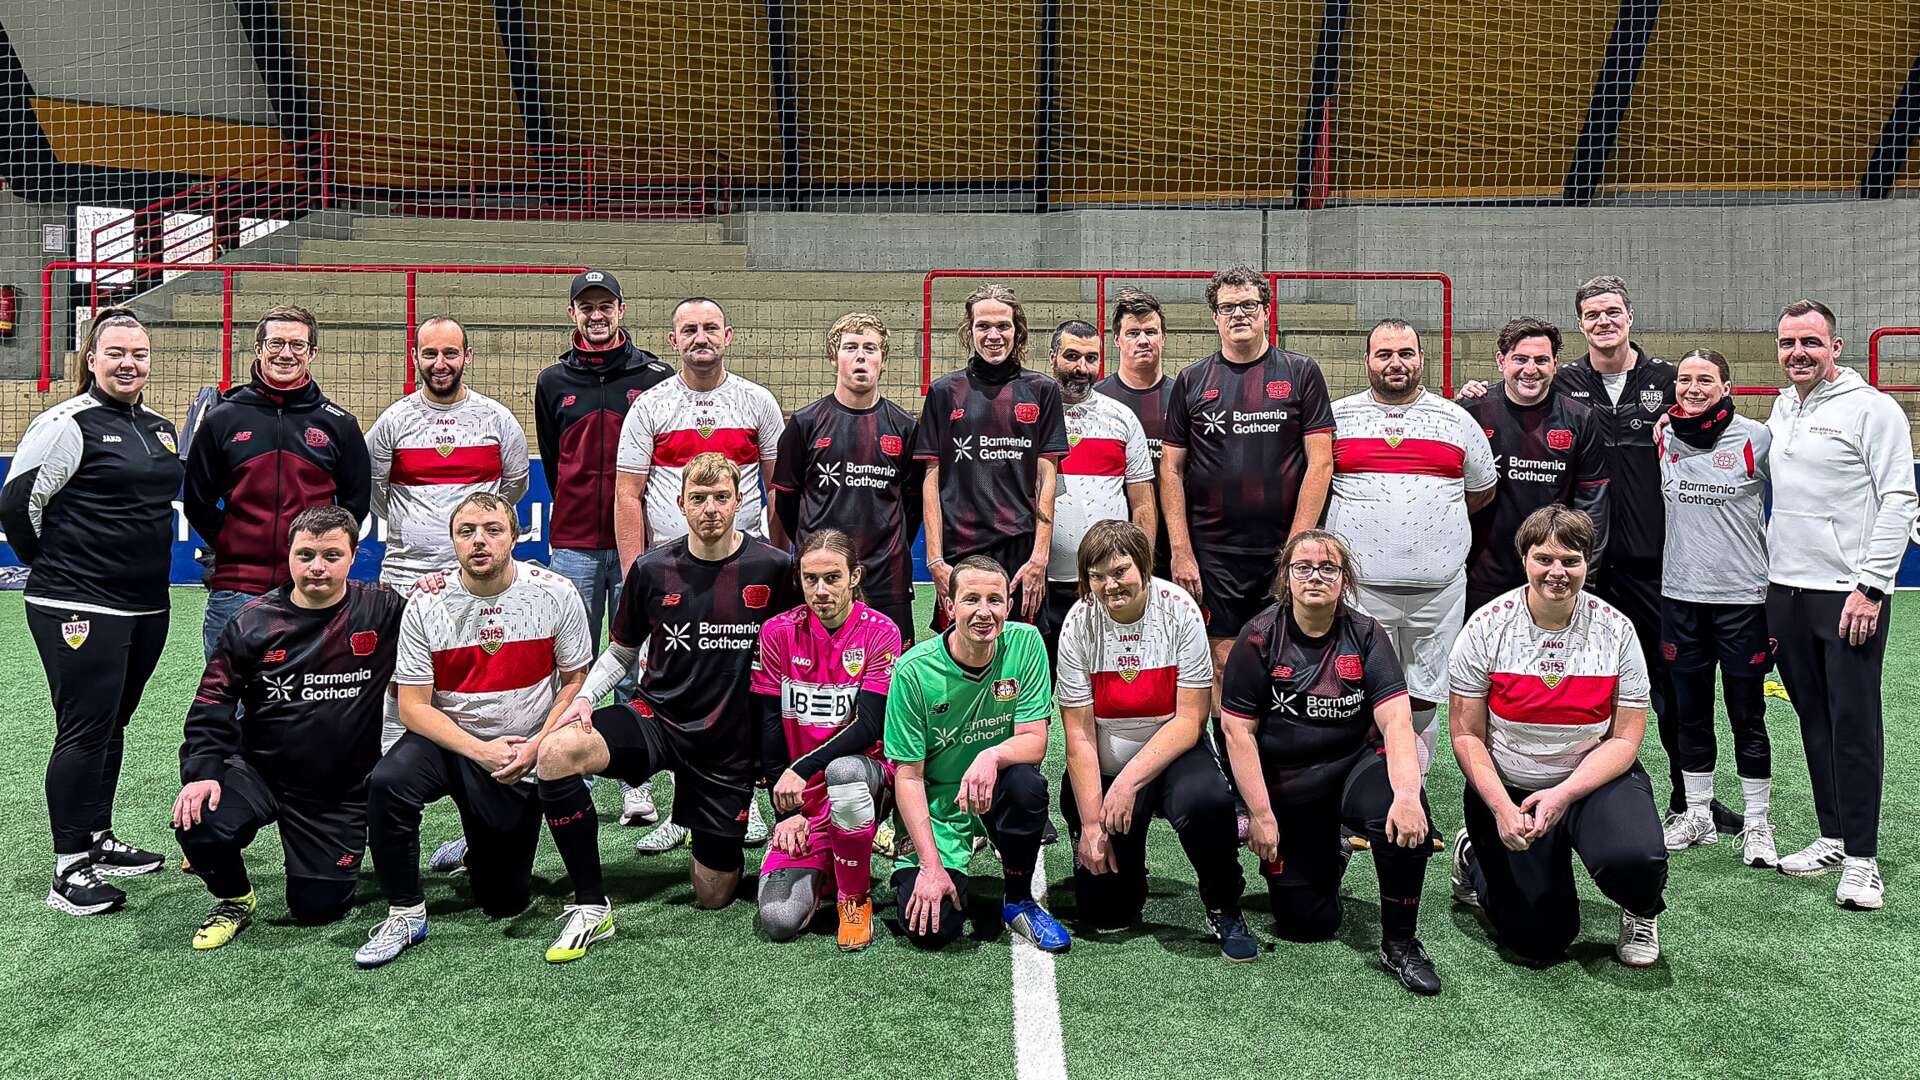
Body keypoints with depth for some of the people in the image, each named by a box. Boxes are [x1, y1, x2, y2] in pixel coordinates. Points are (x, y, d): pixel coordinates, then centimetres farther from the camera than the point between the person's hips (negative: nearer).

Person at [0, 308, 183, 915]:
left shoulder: (161, 429, 13)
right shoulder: (69, 424, -10)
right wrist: (57, 567, 1)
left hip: (147, 607, 7)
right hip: (78, 608, -7)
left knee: (112, 726, 16)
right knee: (84, 730, -4)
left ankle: (99, 841, 29)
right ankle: (70, 869, 5)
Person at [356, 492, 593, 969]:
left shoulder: (556, 594, -9)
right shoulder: (425, 606, -9)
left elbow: (576, 681, -2)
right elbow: (414, 706, -8)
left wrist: (538, 746, -16)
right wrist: (481, 751, -21)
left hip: (521, 759, 0)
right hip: (446, 739, 0)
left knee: (504, 901, 3)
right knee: (388, 783, -34)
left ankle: (479, 851, 40)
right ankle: (405, 914, -12)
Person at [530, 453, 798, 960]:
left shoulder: (772, 568, -7)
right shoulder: (652, 568, -2)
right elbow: (621, 651, 11)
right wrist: (584, 696, -8)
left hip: (731, 742, -1)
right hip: (657, 719, 1)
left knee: (714, 896, 3)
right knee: (556, 752, -30)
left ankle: (712, 838, 40)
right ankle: (591, 907, -15)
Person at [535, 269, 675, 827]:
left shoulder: (656, 377, 3)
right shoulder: (553, 382, 10)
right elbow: (553, 462, 18)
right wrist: (578, 516, 14)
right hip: (572, 546, 2)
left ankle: (636, 785, 10)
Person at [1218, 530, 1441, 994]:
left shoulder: (1366, 634, -4)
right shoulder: (1260, 637, -7)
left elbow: (1396, 719, -15)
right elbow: (1238, 730, -8)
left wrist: (1407, 793, -32)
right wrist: (1261, 815, -13)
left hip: (1355, 764, 1)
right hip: (1285, 781, 0)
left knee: (1406, 819, -34)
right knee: (1307, 924, -2)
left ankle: (1400, 943, -11)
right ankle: (1326, 860, 34)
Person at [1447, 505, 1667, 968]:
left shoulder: (1616, 630, -7)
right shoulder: (1486, 627, -10)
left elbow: (1625, 740, -8)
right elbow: (1467, 736, -8)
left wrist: (1563, 794, -21)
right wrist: (1501, 807, -21)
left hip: (1597, 779, 1)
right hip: (1507, 787, -1)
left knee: (1634, 859, -31)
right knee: (1539, 944, -4)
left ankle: (1641, 912, 8)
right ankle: (1473, 860, 28)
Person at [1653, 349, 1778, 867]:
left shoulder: (1756, 438, -5)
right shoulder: (1662, 436, 4)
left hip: (1742, 596, -3)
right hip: (1680, 595, 3)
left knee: (1748, 717, 4)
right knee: (1690, 712, 11)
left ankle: (1756, 824, 17)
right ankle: (1698, 814, 24)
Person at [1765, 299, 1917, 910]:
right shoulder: (1780, 409, 14)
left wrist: (1871, 586, -16)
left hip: (1849, 594, -6)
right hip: (1786, 590, 6)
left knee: (1854, 725, -3)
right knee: (1814, 719, 12)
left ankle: (1862, 859, 5)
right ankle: (1833, 839, 22)